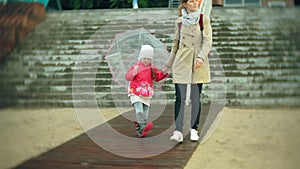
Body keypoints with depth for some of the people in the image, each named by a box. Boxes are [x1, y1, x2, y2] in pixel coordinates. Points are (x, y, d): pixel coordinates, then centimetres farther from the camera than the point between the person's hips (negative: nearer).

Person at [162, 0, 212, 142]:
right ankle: (178, 131, -6)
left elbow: (207, 41, -5)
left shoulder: (204, 20, 4)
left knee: (195, 98, 3)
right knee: (180, 98, -4)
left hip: (198, 64, -1)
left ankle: (194, 130, 13)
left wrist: (201, 57, -21)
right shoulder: (179, 21, 9)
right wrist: (169, 64, 20)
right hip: (181, 63, 1)